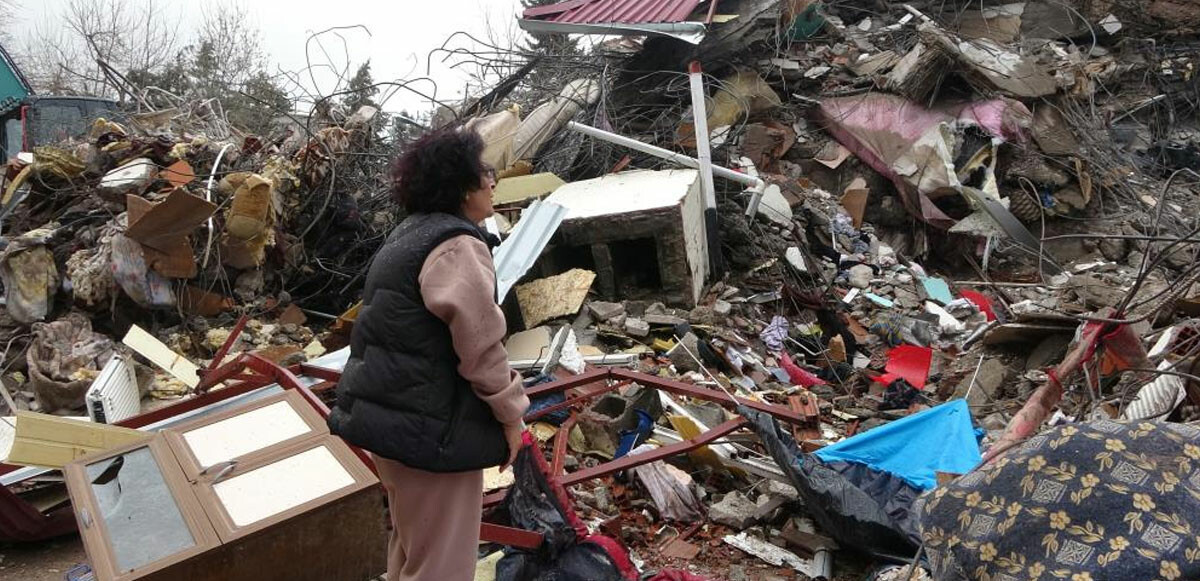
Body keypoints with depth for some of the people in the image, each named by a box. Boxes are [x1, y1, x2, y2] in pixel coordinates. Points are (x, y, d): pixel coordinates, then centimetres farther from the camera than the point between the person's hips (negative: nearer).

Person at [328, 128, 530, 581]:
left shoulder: (408, 236, 15)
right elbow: (481, 348, -20)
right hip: (428, 426, -10)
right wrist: (511, 412, -6)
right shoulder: (457, 246, -18)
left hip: (389, 413, 10)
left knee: (411, 545, 26)